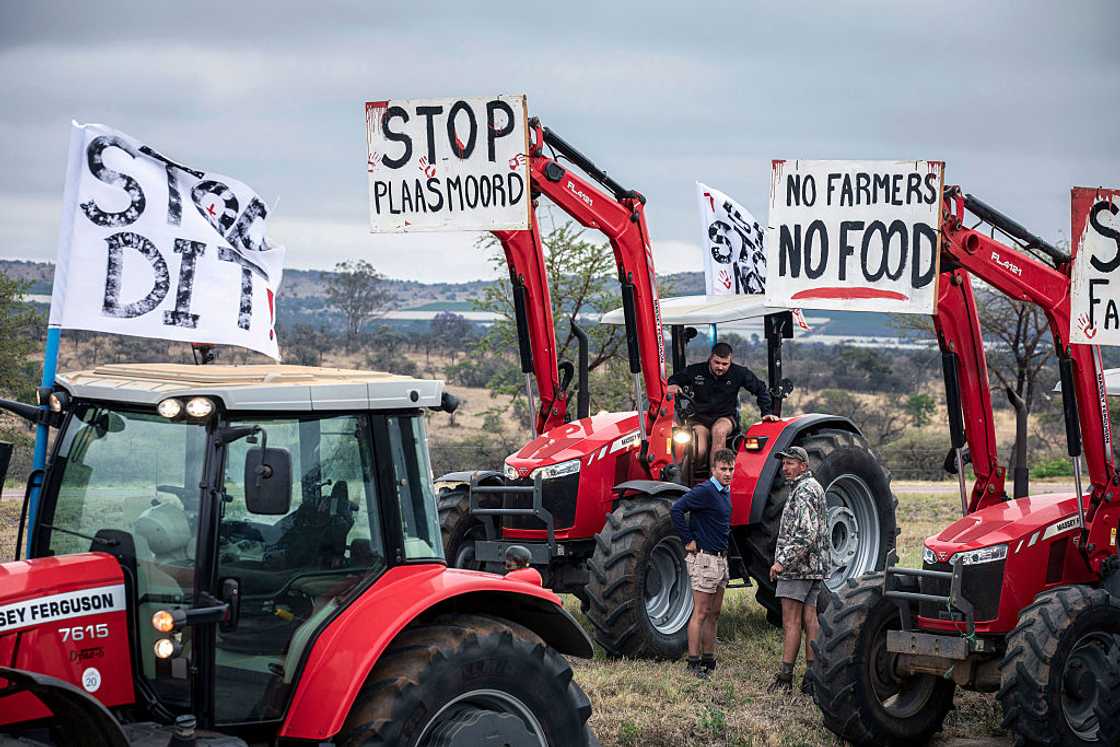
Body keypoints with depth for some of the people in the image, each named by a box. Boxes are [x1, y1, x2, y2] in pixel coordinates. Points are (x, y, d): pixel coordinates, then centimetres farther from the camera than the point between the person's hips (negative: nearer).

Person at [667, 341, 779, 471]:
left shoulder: (739, 373, -2)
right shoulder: (695, 371, -2)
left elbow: (760, 389, 8)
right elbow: (674, 379, 13)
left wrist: (766, 412, 1)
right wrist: (672, 386, -11)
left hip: (725, 417, 0)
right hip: (700, 418, 1)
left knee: (719, 431, -40)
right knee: (698, 453, -28)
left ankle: (715, 474, -35)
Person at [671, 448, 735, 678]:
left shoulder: (726, 492, 13)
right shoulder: (705, 491, -15)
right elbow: (676, 509, -24)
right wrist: (688, 541, -18)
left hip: (720, 559, 9)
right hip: (704, 558, -9)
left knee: (713, 614, 12)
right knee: (701, 613, -7)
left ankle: (709, 661, 18)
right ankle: (694, 663, -3)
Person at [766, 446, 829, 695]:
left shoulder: (803, 492, -15)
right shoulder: (815, 487, 18)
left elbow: (806, 534, -24)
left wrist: (782, 561, -23)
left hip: (797, 567, -10)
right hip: (817, 567, 10)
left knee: (791, 622, -7)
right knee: (810, 620, 7)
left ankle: (785, 676, -7)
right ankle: (812, 675, 6)